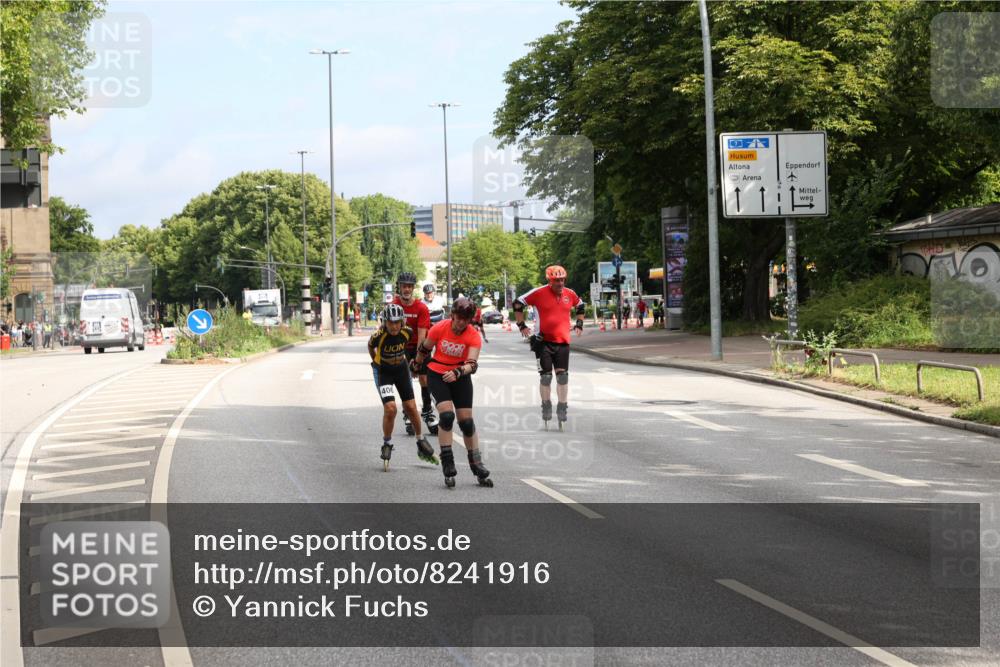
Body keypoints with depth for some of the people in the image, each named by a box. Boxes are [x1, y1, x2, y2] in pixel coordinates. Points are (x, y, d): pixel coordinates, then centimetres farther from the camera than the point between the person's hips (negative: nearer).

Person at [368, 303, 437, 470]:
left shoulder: (407, 332, -19)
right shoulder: (378, 336, -28)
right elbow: (370, 347, -4)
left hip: (401, 369, 3)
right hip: (383, 372, -3)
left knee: (411, 408, 4)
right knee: (390, 408, -18)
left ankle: (421, 444, 23)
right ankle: (387, 444, 2)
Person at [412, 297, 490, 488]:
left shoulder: (474, 336, -17)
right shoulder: (439, 328, -17)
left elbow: (472, 364, -28)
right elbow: (424, 349, 2)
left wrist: (458, 372, -47)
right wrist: (417, 363, 18)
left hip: (460, 377, 1)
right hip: (437, 375, -1)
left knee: (467, 421, 0)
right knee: (447, 415, -20)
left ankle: (477, 466, 14)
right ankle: (447, 465, -14)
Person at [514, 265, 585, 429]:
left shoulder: (570, 294, 4)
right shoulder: (539, 293, -8)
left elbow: (580, 306, 26)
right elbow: (518, 304, 1)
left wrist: (579, 324, 17)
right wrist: (521, 325, -1)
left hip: (563, 341, 3)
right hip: (544, 341, -3)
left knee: (563, 375, 0)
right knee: (546, 376, 1)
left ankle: (562, 408, 9)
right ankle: (546, 406, 16)